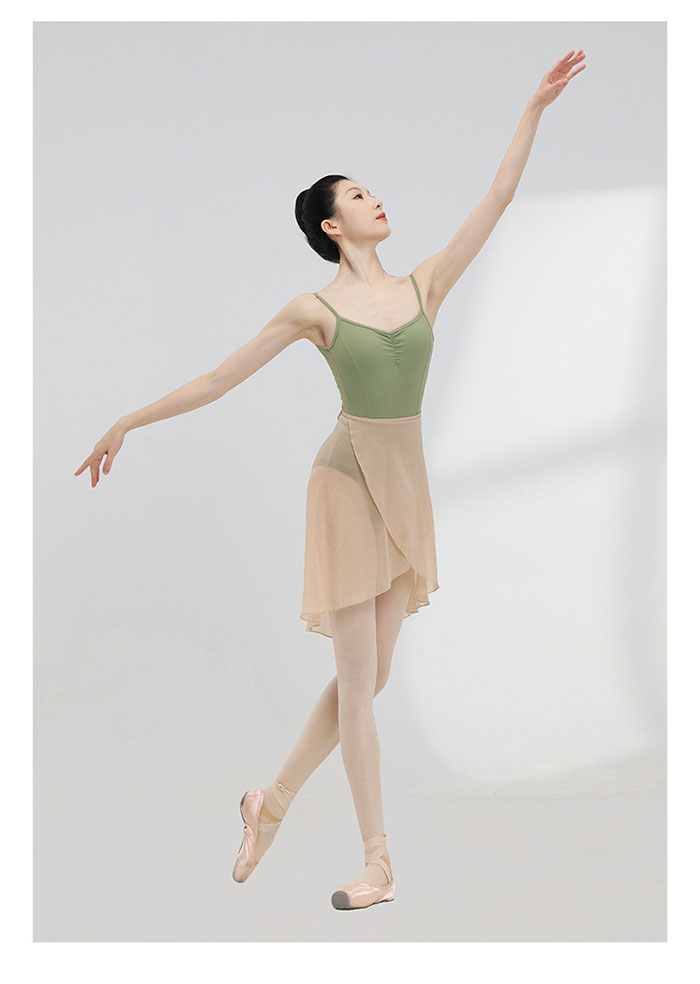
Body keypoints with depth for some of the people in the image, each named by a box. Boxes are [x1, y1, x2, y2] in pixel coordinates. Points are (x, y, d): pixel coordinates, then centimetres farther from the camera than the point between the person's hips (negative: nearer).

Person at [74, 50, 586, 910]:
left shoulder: (424, 285, 7)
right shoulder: (315, 310, -3)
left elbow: (498, 199, 7)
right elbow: (220, 378, 3)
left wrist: (536, 106, 5)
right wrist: (128, 422, 3)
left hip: (408, 489, 5)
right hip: (349, 482, -5)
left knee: (369, 676, 10)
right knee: (358, 679, -2)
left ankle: (272, 803, 28)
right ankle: (378, 862, 6)